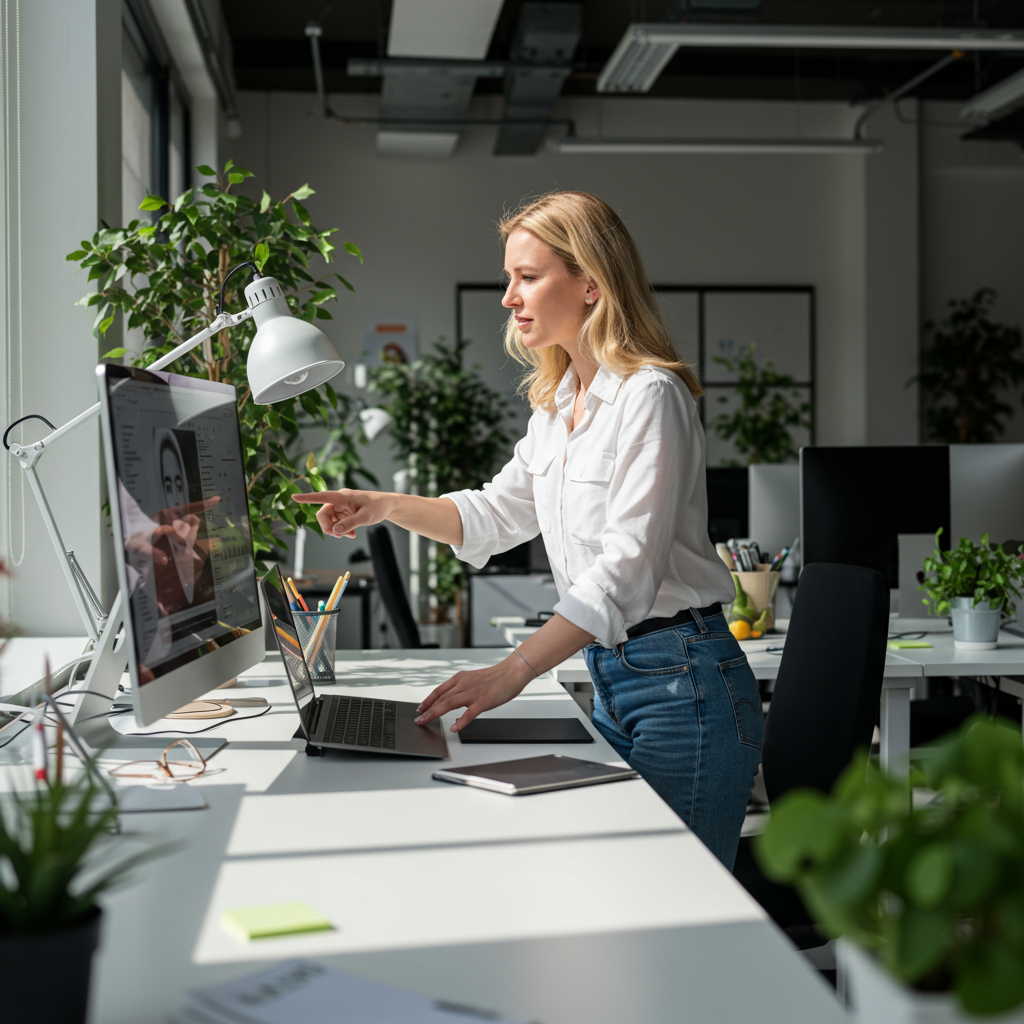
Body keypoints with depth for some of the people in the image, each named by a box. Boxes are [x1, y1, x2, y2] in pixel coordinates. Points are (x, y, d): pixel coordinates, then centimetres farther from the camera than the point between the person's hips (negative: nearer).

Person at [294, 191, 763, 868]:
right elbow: (497, 513, 22)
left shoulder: (648, 396, -16)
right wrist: (386, 507, 7)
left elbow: (627, 568, -25)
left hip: (682, 683, -8)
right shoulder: (558, 403, 11)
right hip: (610, 678, 9)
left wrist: (512, 671, -31)